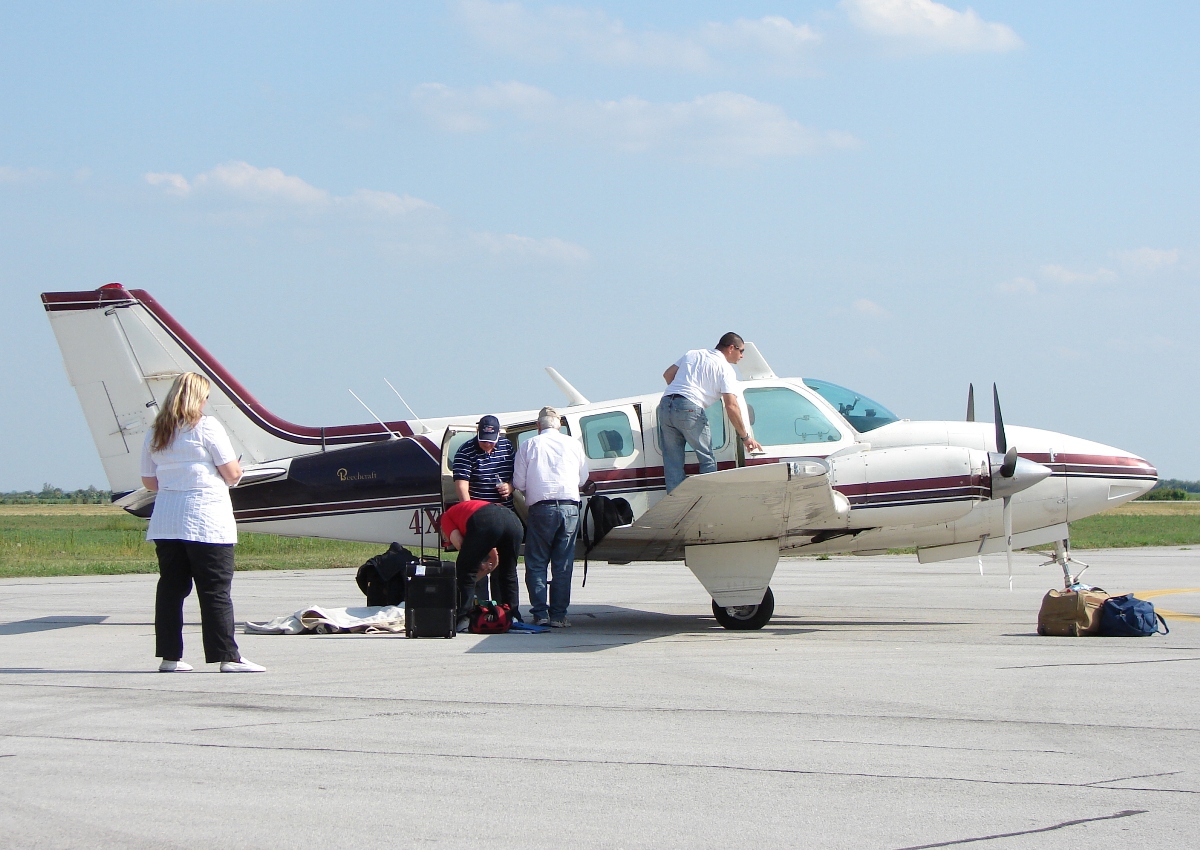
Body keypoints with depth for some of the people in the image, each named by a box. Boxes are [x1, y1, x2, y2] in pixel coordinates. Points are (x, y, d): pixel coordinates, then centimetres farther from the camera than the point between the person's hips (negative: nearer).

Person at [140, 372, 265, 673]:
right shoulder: (206, 427, -7)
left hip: (165, 523, 6)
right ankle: (228, 657, -5)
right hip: (207, 523, -6)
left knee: (171, 588, 9)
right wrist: (236, 470, 14)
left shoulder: (155, 434, 10)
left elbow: (149, 481, 14)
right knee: (215, 590, -4)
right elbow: (232, 474, -8)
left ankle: (169, 656, 10)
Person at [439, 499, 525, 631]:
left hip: (485, 523, -6)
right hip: (513, 520, 6)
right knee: (509, 573, 25)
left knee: (464, 571, 11)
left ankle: (463, 619, 7)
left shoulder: (447, 516, 31)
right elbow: (494, 560, 42)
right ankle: (513, 616, 27)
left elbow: (457, 540, 9)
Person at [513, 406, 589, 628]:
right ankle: (558, 615, 4)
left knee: (536, 564, 6)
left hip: (541, 508, -2)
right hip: (570, 507, 2)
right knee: (563, 566, 6)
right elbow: (583, 479, 19)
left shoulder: (529, 445, 4)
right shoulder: (574, 445, 10)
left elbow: (519, 483, 3)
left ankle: (540, 614, 0)